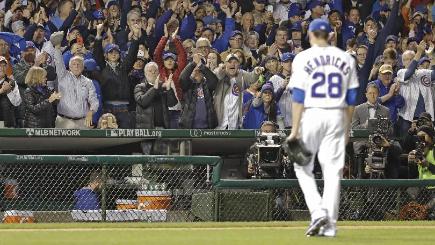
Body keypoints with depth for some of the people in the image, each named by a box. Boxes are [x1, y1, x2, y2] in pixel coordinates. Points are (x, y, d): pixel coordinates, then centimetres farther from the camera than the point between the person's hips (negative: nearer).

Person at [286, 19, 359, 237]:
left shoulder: (303, 58, -4)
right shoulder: (346, 59, 7)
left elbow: (298, 97, -8)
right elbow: (351, 98, 9)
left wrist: (295, 130, -8)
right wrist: (347, 128, 17)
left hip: (311, 115, -3)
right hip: (337, 117, 3)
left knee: (303, 167, 10)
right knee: (333, 170, 4)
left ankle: (318, 211, -8)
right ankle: (329, 225, 2)